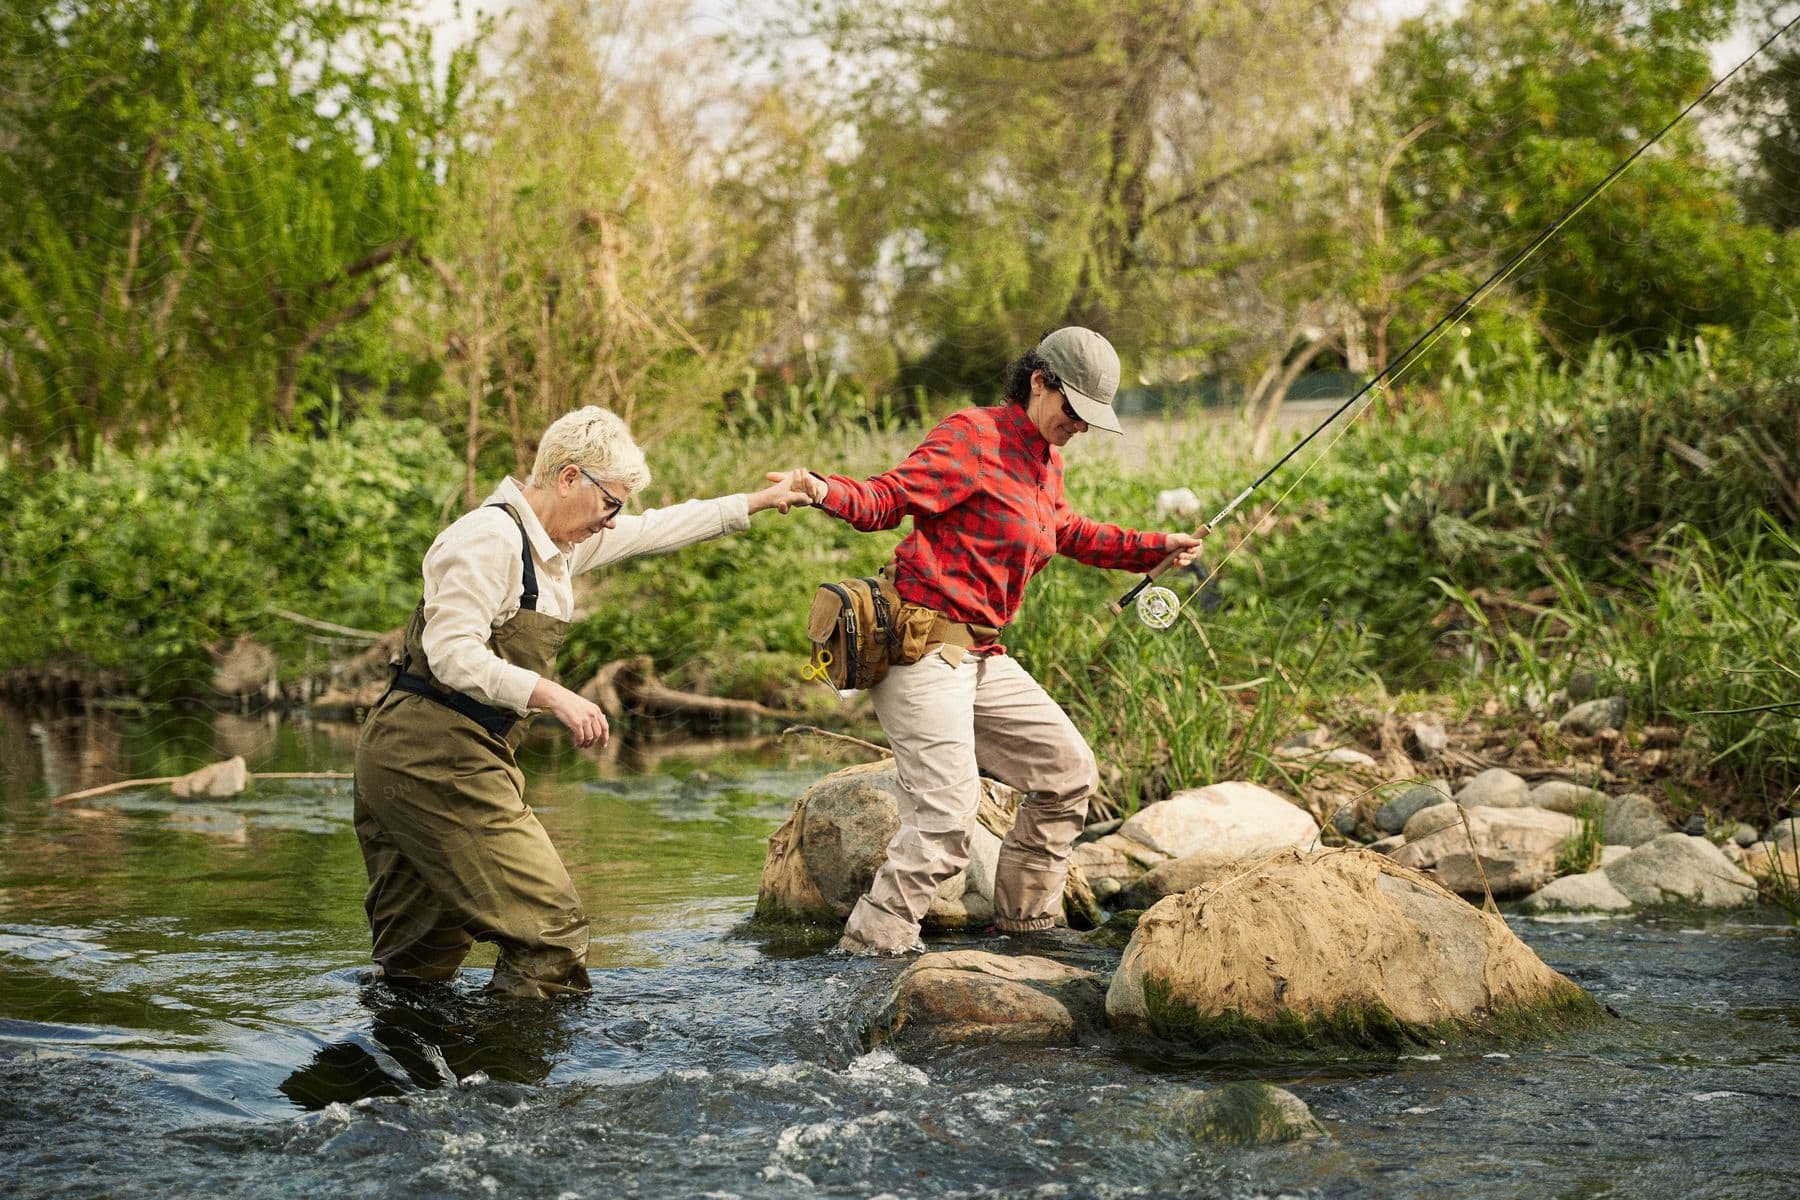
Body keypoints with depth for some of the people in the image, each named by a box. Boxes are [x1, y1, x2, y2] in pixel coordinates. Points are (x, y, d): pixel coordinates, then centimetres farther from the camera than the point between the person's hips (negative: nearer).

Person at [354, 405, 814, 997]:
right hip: (437, 757, -10)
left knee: (422, 958, 12)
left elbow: (655, 529, 26)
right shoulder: (492, 537, -15)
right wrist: (553, 695, -28)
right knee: (550, 929, -9)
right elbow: (453, 653, -23)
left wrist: (755, 502, 30)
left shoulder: (554, 542, 14)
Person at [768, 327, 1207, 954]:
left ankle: (1025, 916, 27)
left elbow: (1064, 532, 37)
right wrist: (823, 490, -37)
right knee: (947, 811, -18)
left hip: (982, 656, 10)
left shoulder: (1045, 461, 18)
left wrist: (1154, 548, 40)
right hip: (922, 648, -10)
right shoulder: (973, 436, -11)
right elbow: (888, 498, -17)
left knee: (1068, 771, 16)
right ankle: (872, 945, -13)